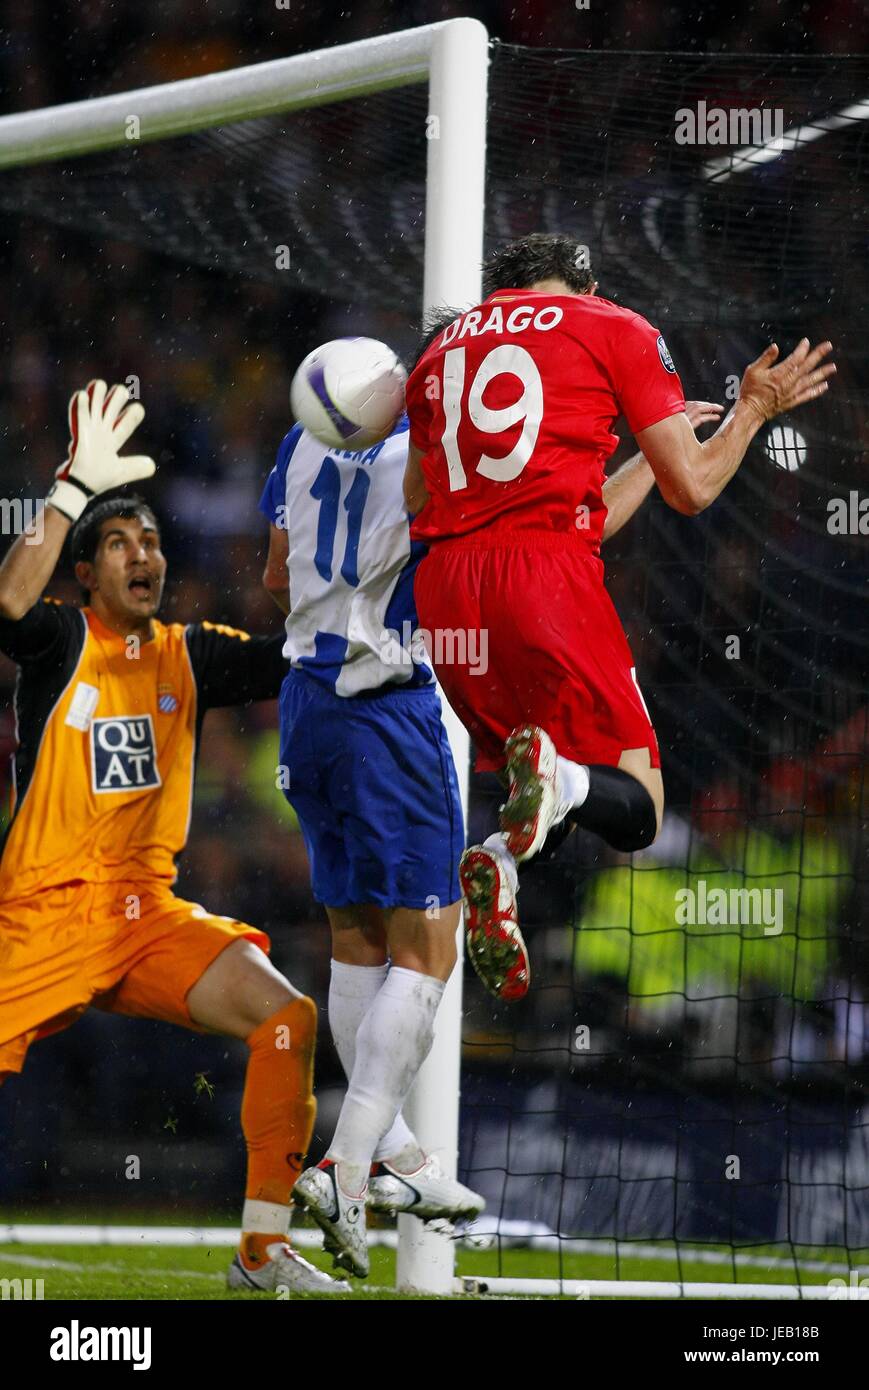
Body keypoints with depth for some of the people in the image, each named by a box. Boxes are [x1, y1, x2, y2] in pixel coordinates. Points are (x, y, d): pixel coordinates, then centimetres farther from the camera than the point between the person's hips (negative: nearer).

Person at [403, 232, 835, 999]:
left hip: (444, 585, 5)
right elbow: (690, 488, 6)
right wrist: (754, 409, 23)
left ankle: (497, 860, -14)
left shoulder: (446, 340, 22)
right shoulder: (616, 330, 9)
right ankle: (555, 781, -31)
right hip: (547, 572, -5)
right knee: (635, 809, 4)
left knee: (556, 799, 21)